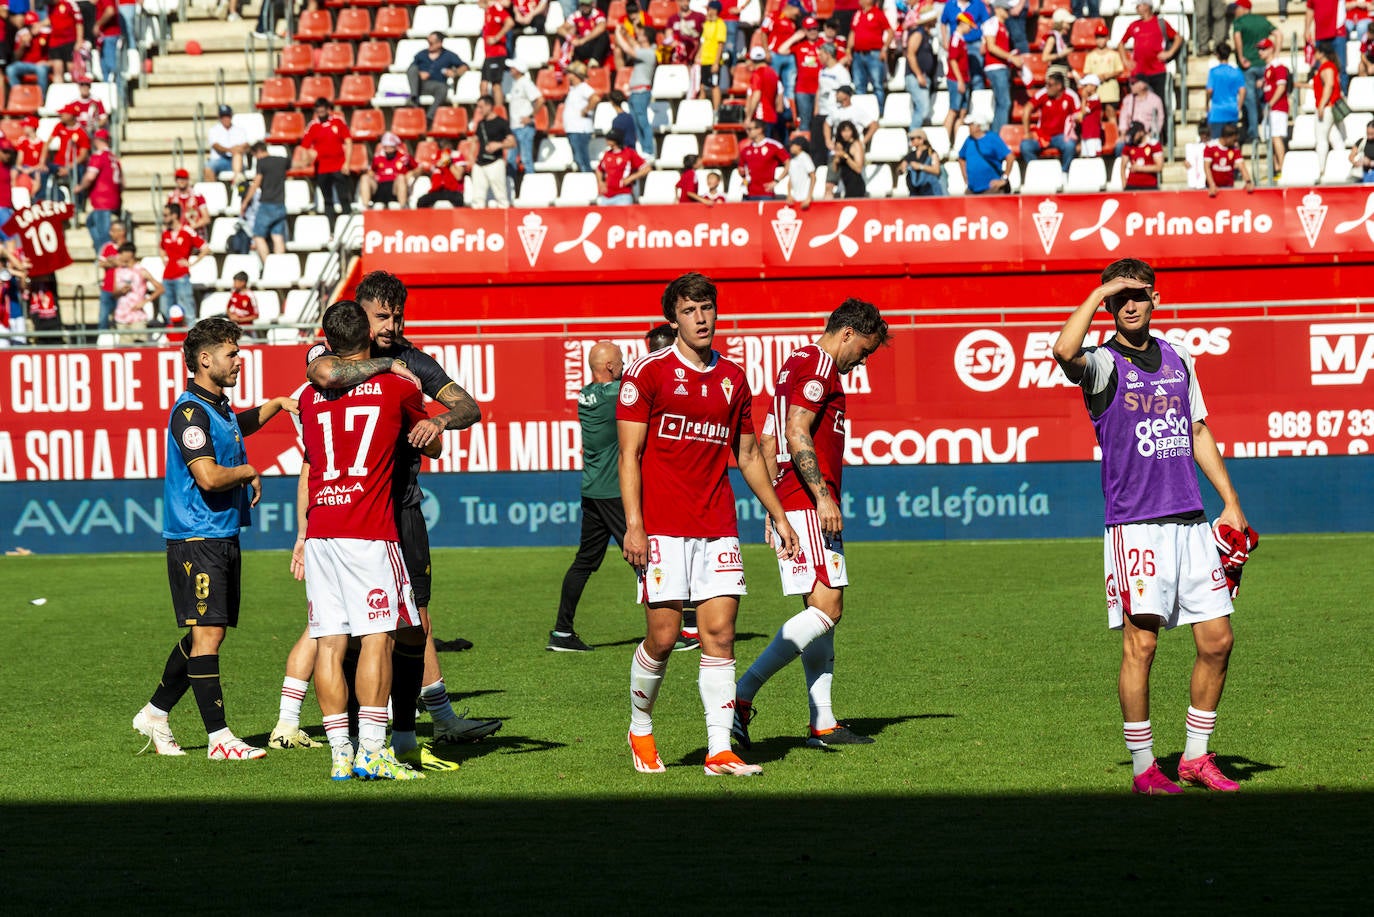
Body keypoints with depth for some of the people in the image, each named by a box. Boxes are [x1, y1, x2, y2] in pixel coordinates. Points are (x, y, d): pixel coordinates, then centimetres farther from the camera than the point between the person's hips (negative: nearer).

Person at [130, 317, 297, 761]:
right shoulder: (190, 411, -15)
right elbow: (208, 477, -25)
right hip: (196, 538, -10)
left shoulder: (219, 408, 15)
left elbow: (241, 424, 41)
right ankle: (219, 737, -10)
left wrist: (277, 404, 27)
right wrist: (249, 473, -8)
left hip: (223, 537, 10)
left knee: (208, 634, 12)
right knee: (207, 633, -10)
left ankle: (155, 713, 25)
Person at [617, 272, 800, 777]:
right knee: (663, 636, -5)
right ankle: (640, 730, 18)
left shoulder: (733, 378, 13)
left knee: (719, 632, -3)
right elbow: (629, 454, -5)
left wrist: (779, 518, 21)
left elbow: (748, 455, 23)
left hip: (717, 527, 4)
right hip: (663, 528, -4)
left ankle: (720, 750, -3)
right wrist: (633, 526, -13)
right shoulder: (648, 372, -2)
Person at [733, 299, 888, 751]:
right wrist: (823, 496, -22)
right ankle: (743, 694, -20)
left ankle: (824, 724, 10)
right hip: (808, 505, -11)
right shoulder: (819, 366, -9)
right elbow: (797, 433, -21)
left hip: (790, 505, 11)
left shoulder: (796, 365, 22)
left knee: (821, 609, 11)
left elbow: (767, 442, 24)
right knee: (826, 608, -14)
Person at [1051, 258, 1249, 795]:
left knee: (1217, 640, 4)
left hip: (1190, 521, 6)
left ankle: (1196, 756, 16)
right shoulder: (1103, 364, -2)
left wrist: (1230, 503, 17)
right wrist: (1099, 294, -15)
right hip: (1135, 524, -6)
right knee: (1140, 644, -8)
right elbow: (1064, 351, -27)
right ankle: (1143, 767, 0)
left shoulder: (1177, 360, 15)